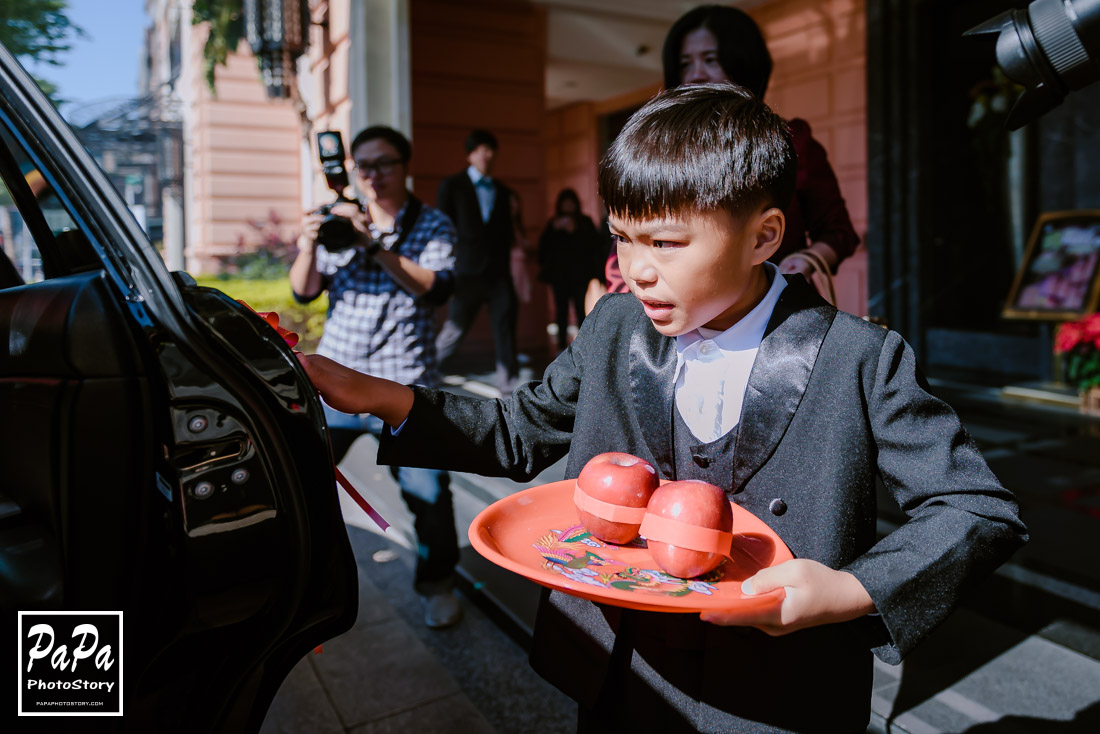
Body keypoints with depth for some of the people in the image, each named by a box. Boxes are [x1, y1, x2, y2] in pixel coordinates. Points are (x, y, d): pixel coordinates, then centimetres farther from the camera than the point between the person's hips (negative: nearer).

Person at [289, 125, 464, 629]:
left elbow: (435, 288, -13)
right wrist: (309, 247, -12)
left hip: (402, 385, -3)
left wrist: (375, 245, -22)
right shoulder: (340, 222, 14)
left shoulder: (432, 225, 4)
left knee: (428, 490, -8)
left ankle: (437, 584, 16)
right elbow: (304, 291, 8)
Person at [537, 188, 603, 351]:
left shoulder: (585, 222, 11)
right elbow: (544, 245, 5)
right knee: (561, 309, -1)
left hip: (580, 273, -1)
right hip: (559, 273, 2)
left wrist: (574, 231, -9)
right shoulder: (553, 223, 15)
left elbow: (593, 244, -1)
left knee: (581, 309, -8)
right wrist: (554, 228, -8)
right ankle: (561, 345, 1)